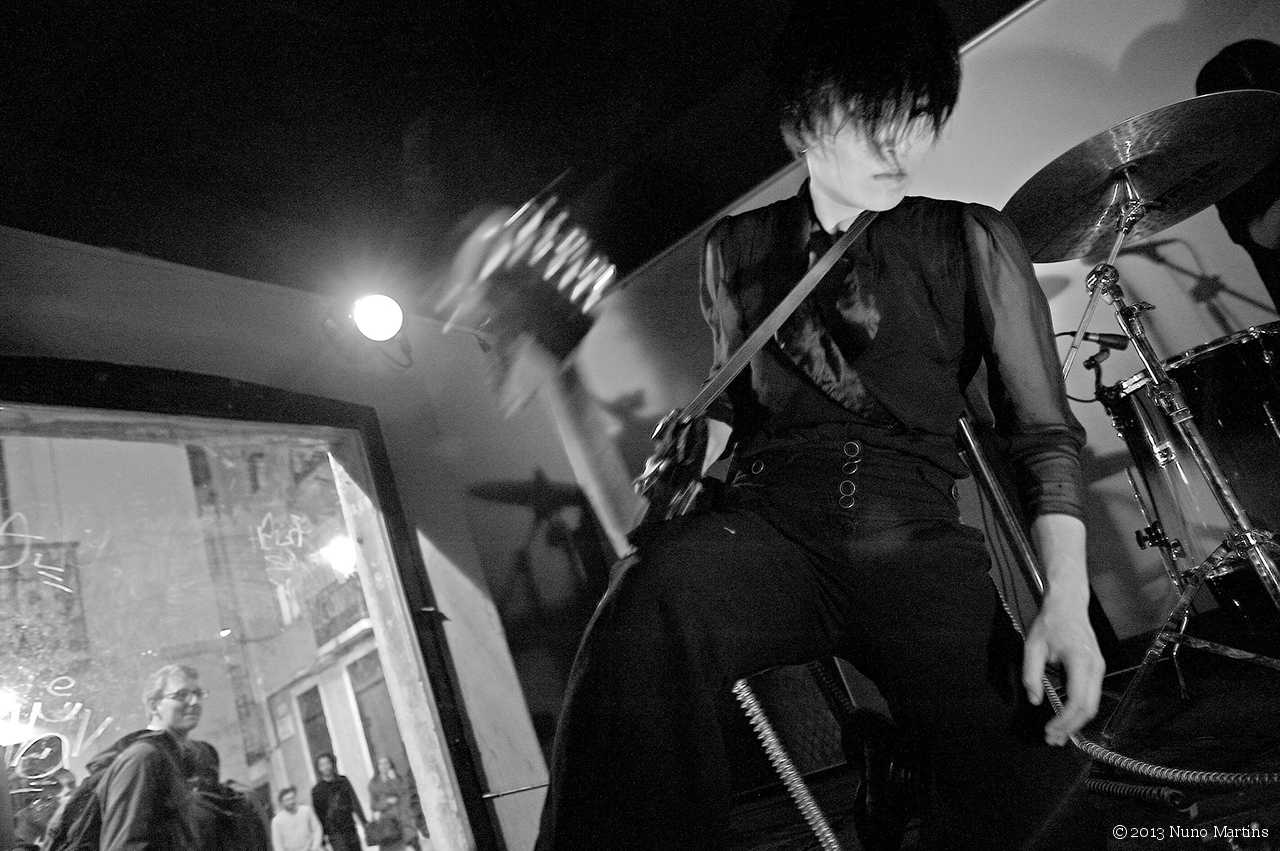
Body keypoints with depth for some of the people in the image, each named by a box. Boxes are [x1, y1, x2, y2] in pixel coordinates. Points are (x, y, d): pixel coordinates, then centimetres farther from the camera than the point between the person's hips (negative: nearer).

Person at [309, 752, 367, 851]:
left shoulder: (343, 781, 5)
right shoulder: (316, 790, 0)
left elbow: (355, 802, 1)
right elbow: (317, 814, 2)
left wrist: (364, 821, -8)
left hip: (350, 829, 3)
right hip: (335, 833, -3)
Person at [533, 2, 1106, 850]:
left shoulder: (974, 244, 6)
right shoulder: (739, 248, 13)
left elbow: (1043, 429, 4)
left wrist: (1067, 598, -9)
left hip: (916, 533, 0)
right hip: (767, 521, 1)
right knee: (653, 602, -34)